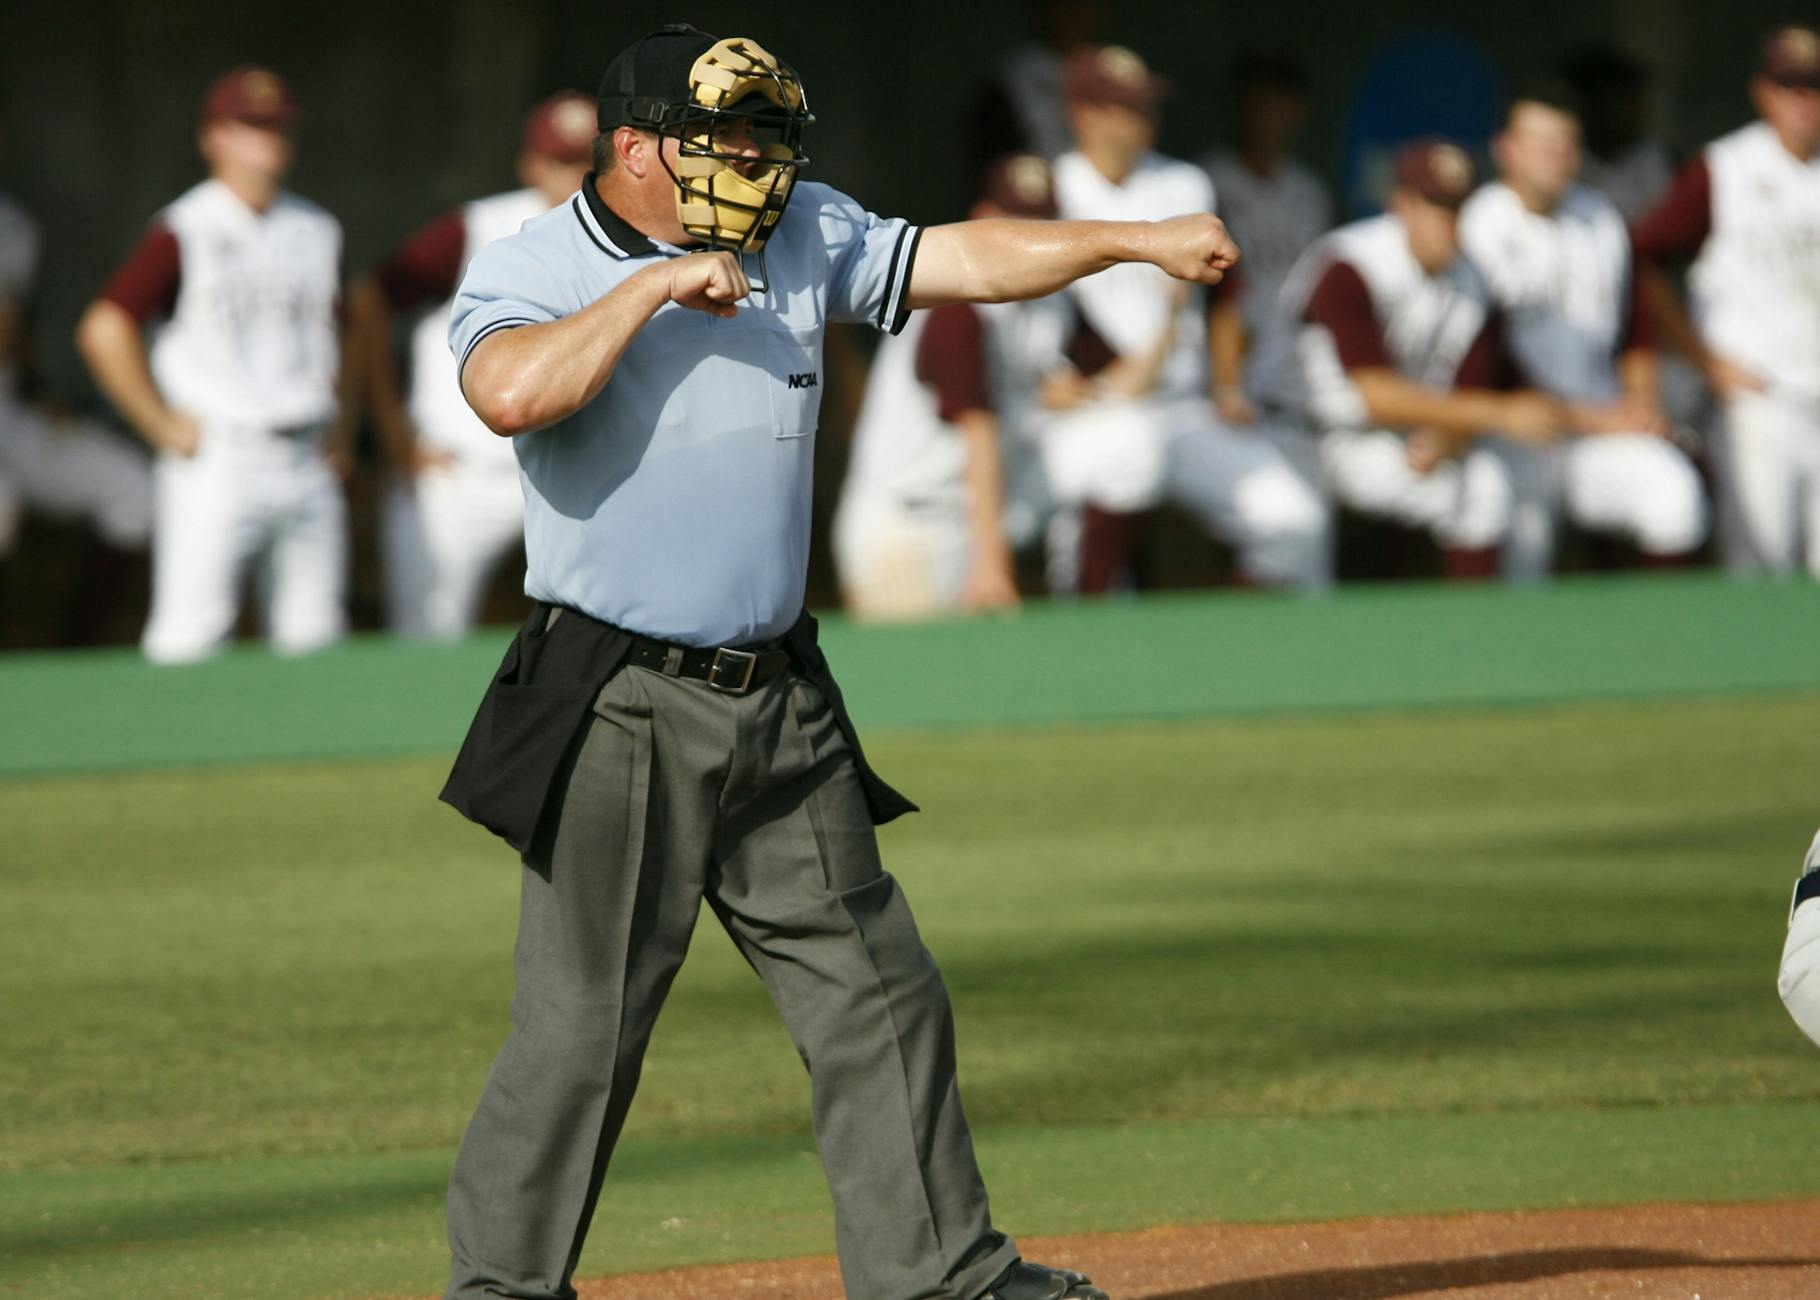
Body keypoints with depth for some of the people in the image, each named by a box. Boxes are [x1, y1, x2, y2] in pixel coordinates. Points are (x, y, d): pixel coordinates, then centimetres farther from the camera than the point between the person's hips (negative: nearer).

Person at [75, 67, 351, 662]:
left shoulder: (316, 229, 14)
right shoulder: (183, 232, -6)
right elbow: (104, 330, -11)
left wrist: (339, 425, 16)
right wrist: (166, 428, -10)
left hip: (308, 463, 6)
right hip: (216, 463, -6)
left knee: (314, 636, 4)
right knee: (191, 633, -13)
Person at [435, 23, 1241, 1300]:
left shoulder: (802, 238, 9)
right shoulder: (527, 271, -7)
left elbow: (963, 258, 7)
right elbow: (513, 394, -27)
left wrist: (1141, 239, -3)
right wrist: (654, 286, -20)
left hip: (783, 705, 6)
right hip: (618, 715, -6)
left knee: (876, 995, 8)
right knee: (583, 1021, -5)